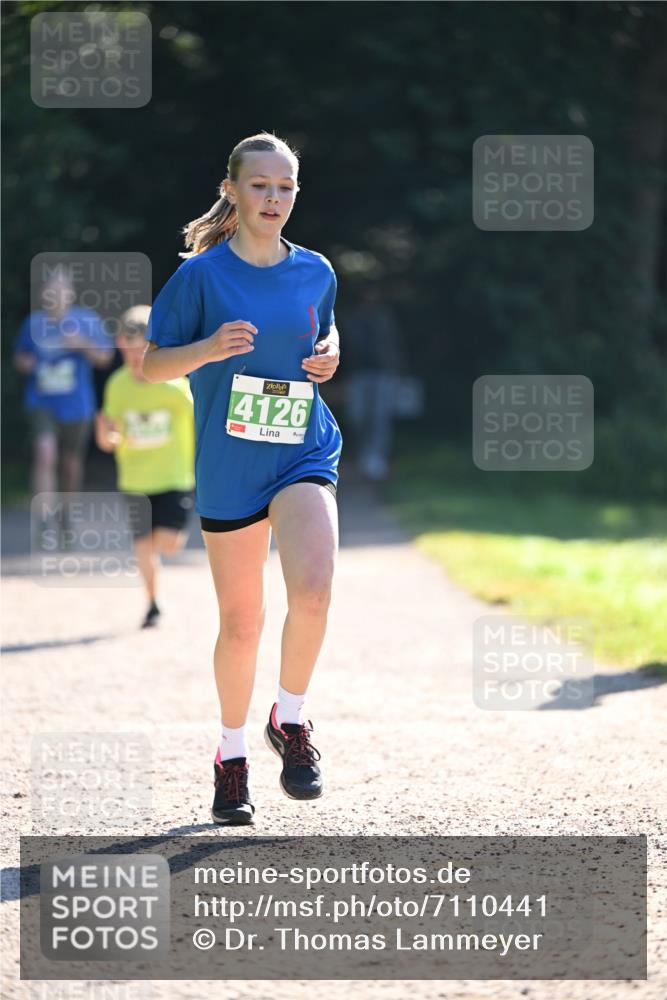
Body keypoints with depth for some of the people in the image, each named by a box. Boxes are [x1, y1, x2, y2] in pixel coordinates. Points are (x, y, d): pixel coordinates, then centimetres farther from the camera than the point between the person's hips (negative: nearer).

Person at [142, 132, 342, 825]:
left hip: (305, 451, 1)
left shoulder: (316, 273, 4)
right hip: (229, 465, -1)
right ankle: (232, 753, 29)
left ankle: (290, 720, 0)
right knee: (240, 620, 6)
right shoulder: (202, 274, -5)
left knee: (313, 587, -23)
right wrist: (210, 348, -20)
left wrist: (330, 355, 0)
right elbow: (152, 366, -2)